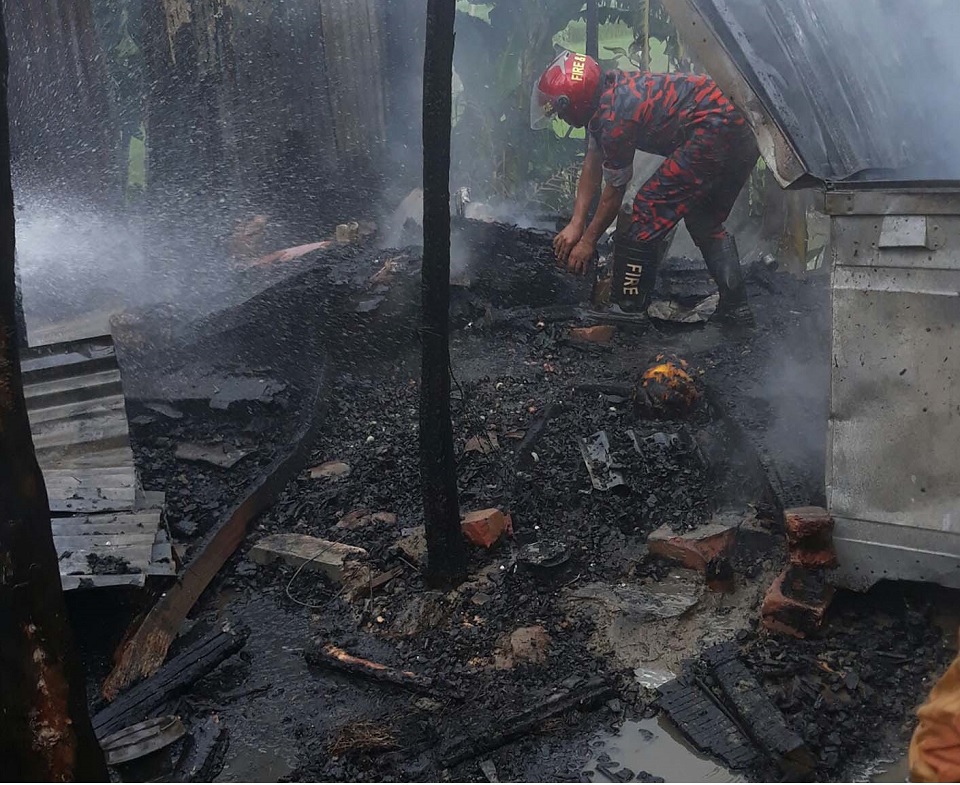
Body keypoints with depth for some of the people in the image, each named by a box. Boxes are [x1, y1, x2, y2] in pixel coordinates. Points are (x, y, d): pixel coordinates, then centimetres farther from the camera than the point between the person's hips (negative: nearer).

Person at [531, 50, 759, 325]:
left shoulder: (613, 117, -16)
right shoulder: (608, 88, 12)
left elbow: (614, 192, -4)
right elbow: (593, 164, 17)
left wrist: (588, 241, 8)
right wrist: (576, 224, 14)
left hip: (714, 133, -10)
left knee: (649, 209, -7)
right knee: (705, 223, 20)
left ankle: (626, 308, -2)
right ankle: (736, 307, 21)